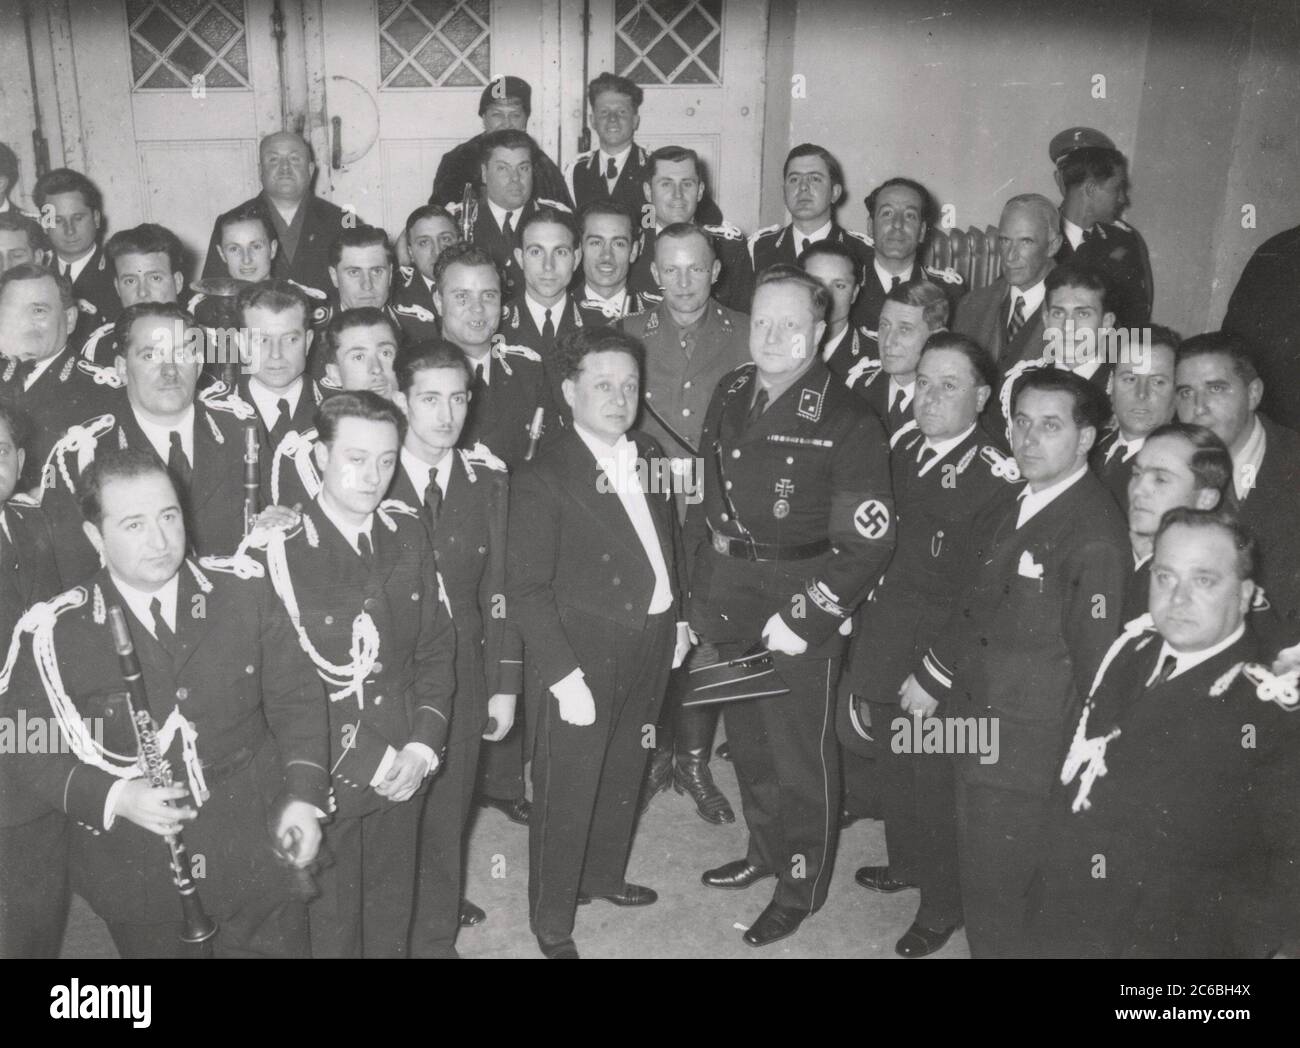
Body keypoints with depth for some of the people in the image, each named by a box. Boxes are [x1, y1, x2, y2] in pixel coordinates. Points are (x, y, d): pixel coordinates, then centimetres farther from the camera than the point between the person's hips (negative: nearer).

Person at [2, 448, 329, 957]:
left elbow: (296, 699, 1)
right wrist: (112, 797, -20)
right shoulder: (58, 632, -11)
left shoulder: (244, 593, -6)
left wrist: (304, 795, -8)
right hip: (136, 878, -1)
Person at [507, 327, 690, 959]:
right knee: (566, 792, 6)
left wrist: (678, 617, 12)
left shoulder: (649, 456, 4)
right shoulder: (542, 479, -16)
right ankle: (551, 921, 26)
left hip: (650, 644, 7)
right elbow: (525, 590, -18)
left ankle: (603, 875, 46)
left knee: (624, 775, 23)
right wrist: (564, 676, -21)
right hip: (583, 659, -6)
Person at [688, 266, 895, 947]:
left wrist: (804, 618, -19)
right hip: (727, 600, 6)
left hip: (801, 603, -6)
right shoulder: (729, 395, 3)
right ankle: (765, 851, 44)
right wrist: (699, 589, 8)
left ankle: (801, 886, 28)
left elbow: (866, 542, -16)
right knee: (746, 737, 21)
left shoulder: (847, 422, -15)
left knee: (801, 751, 6)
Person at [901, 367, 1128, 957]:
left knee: (993, 892, 4)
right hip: (973, 724, 7)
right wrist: (932, 675, 15)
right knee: (978, 875, 18)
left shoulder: (1095, 537, -19)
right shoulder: (1010, 506, 7)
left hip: (1026, 751, -7)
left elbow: (1094, 662, -16)